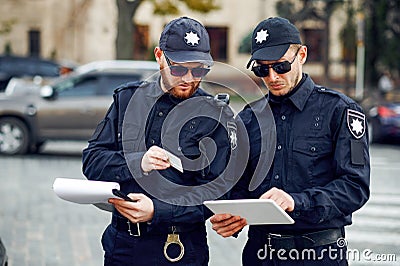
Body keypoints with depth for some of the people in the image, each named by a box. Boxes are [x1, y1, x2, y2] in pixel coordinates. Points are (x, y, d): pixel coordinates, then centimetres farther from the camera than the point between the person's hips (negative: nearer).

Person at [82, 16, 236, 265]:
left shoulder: (216, 116, -6)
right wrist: (137, 163, -20)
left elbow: (218, 191, -12)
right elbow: (92, 160, -1)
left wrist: (157, 211, -23)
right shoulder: (128, 98, 3)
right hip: (121, 245, 3)